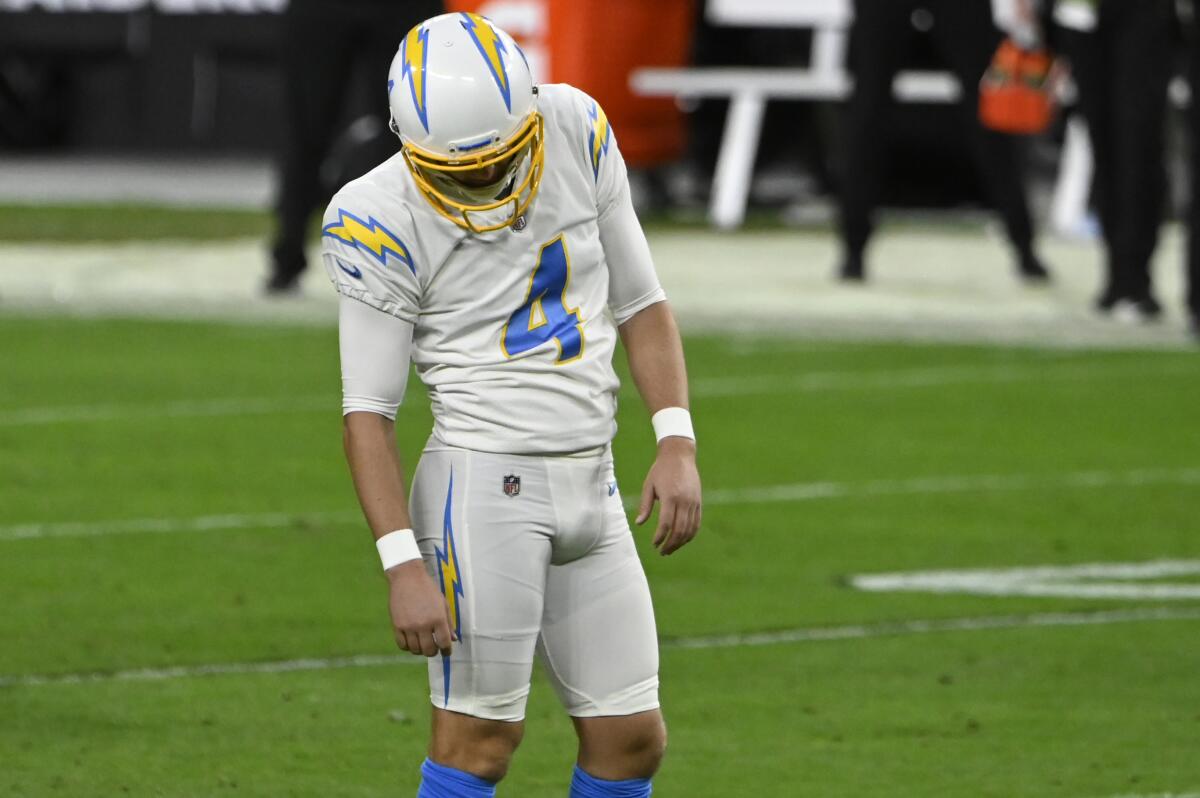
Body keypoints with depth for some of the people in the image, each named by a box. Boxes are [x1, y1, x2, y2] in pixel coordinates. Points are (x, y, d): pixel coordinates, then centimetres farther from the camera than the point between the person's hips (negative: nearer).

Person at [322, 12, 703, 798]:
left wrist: (678, 443, 0)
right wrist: (403, 563, -16)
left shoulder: (577, 134, 2)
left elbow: (640, 303, 11)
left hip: (590, 488, 6)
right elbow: (368, 411, -8)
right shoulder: (384, 221, -11)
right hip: (484, 482, -6)